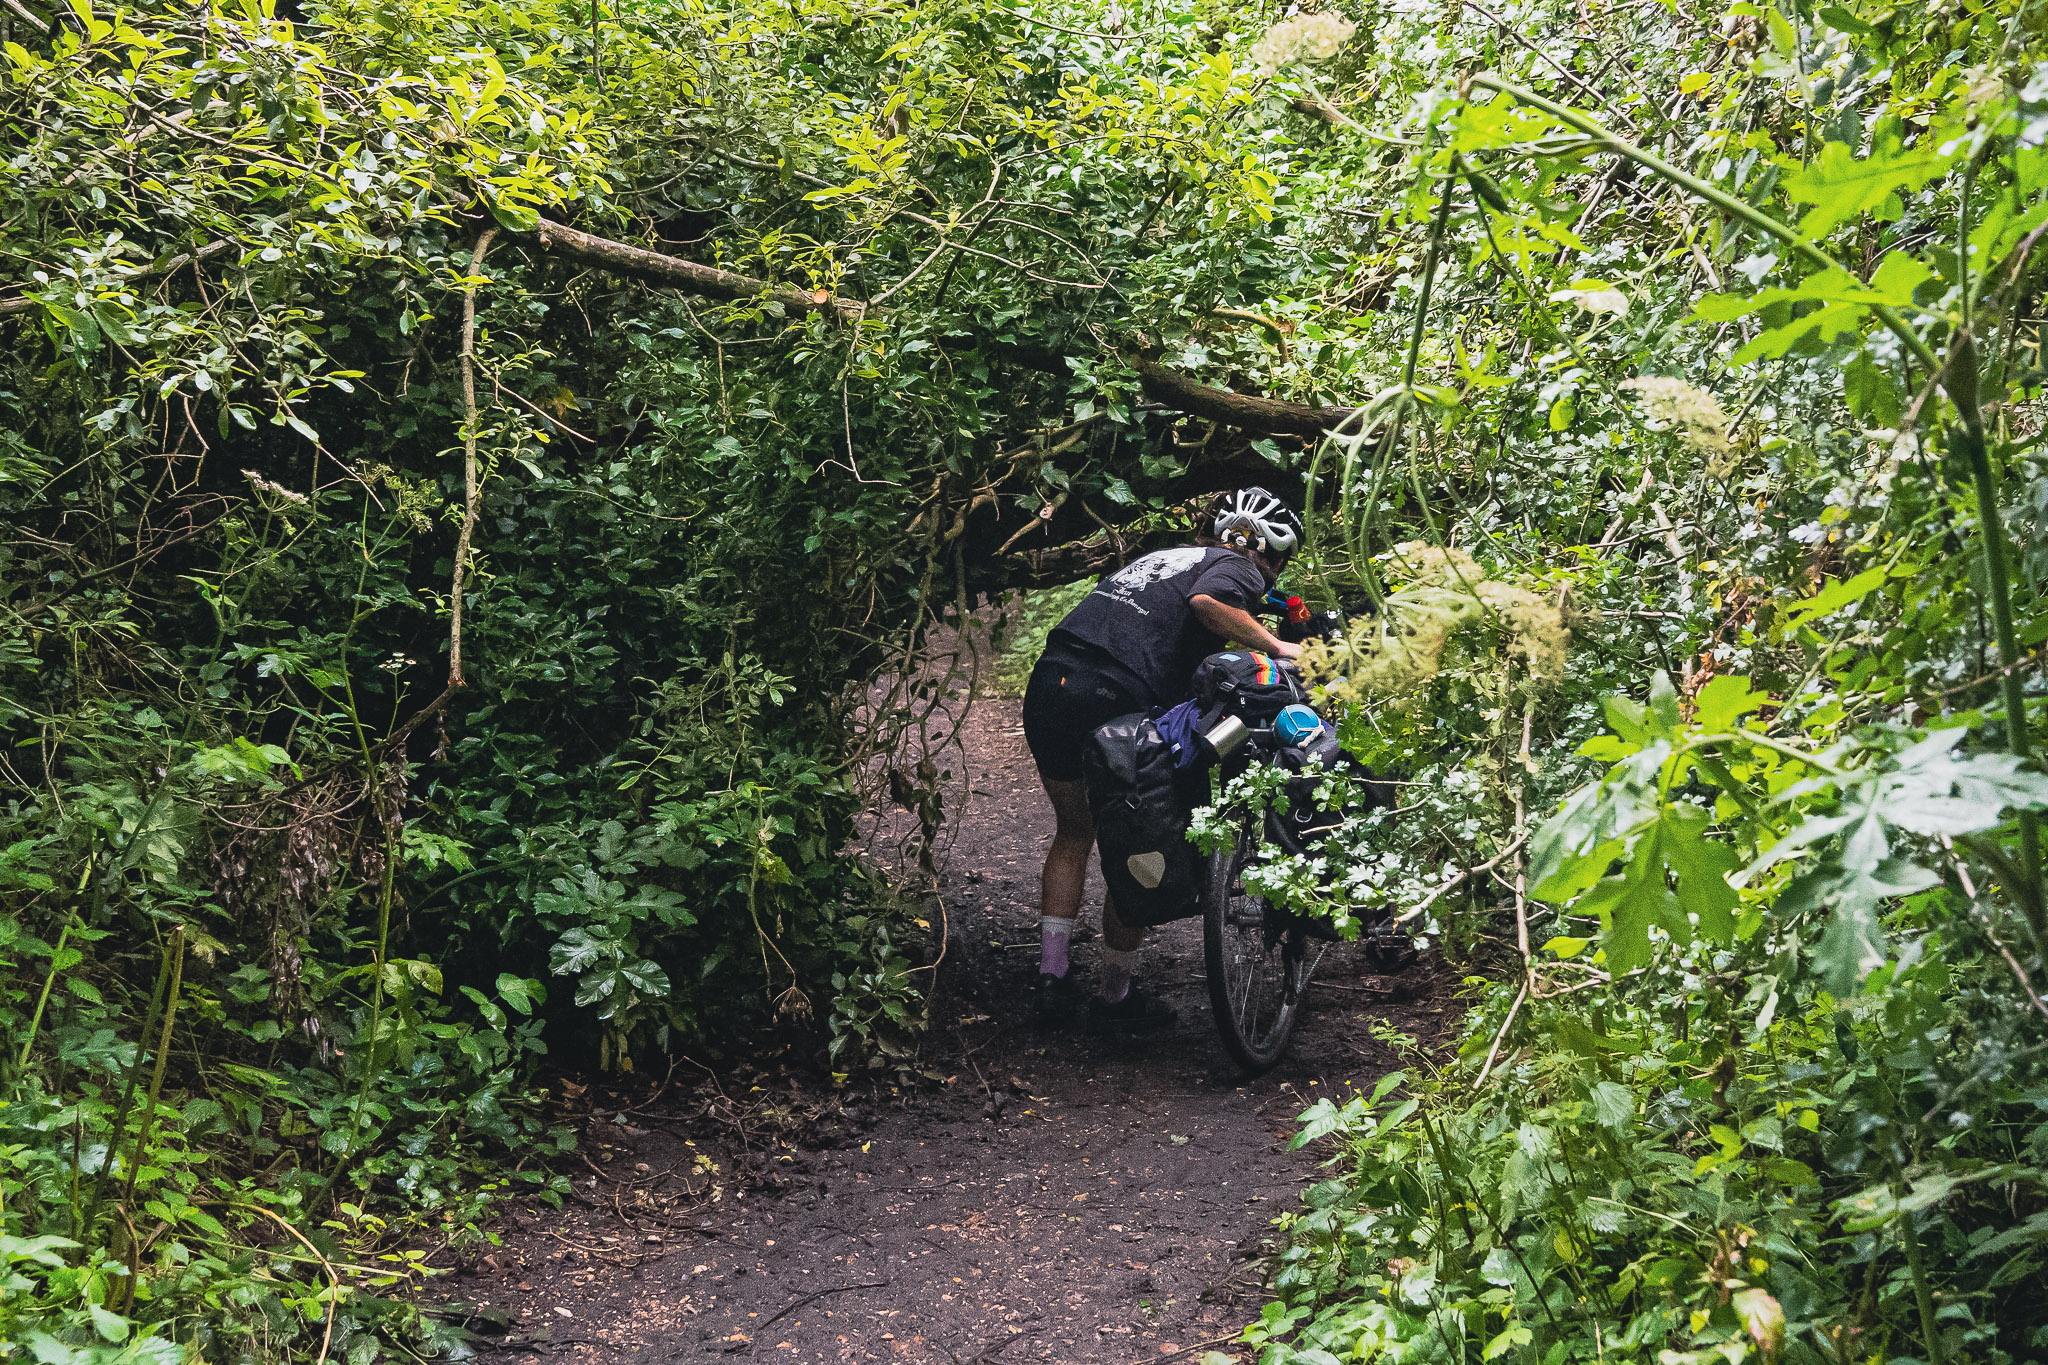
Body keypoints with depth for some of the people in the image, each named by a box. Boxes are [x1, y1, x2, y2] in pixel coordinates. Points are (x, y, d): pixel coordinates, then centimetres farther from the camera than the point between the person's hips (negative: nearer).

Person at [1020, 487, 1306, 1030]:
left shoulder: (1161, 556, 30)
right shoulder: (1237, 569, 7)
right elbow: (1206, 602, -17)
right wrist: (1277, 647, -9)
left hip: (1047, 684, 7)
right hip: (1112, 704, -7)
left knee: (1073, 833, 24)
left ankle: (1051, 976, 22)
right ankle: (1114, 997, 19)